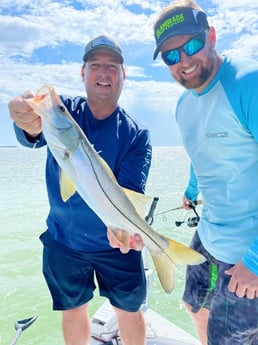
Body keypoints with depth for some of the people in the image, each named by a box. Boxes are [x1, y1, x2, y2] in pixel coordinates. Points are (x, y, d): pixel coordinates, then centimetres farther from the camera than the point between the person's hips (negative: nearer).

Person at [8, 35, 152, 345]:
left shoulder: (136, 134, -11)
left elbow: (129, 192, -21)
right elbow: (31, 137, -29)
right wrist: (29, 123, -53)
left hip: (116, 243, -1)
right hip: (62, 240, 2)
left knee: (129, 310, 15)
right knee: (73, 309, 20)